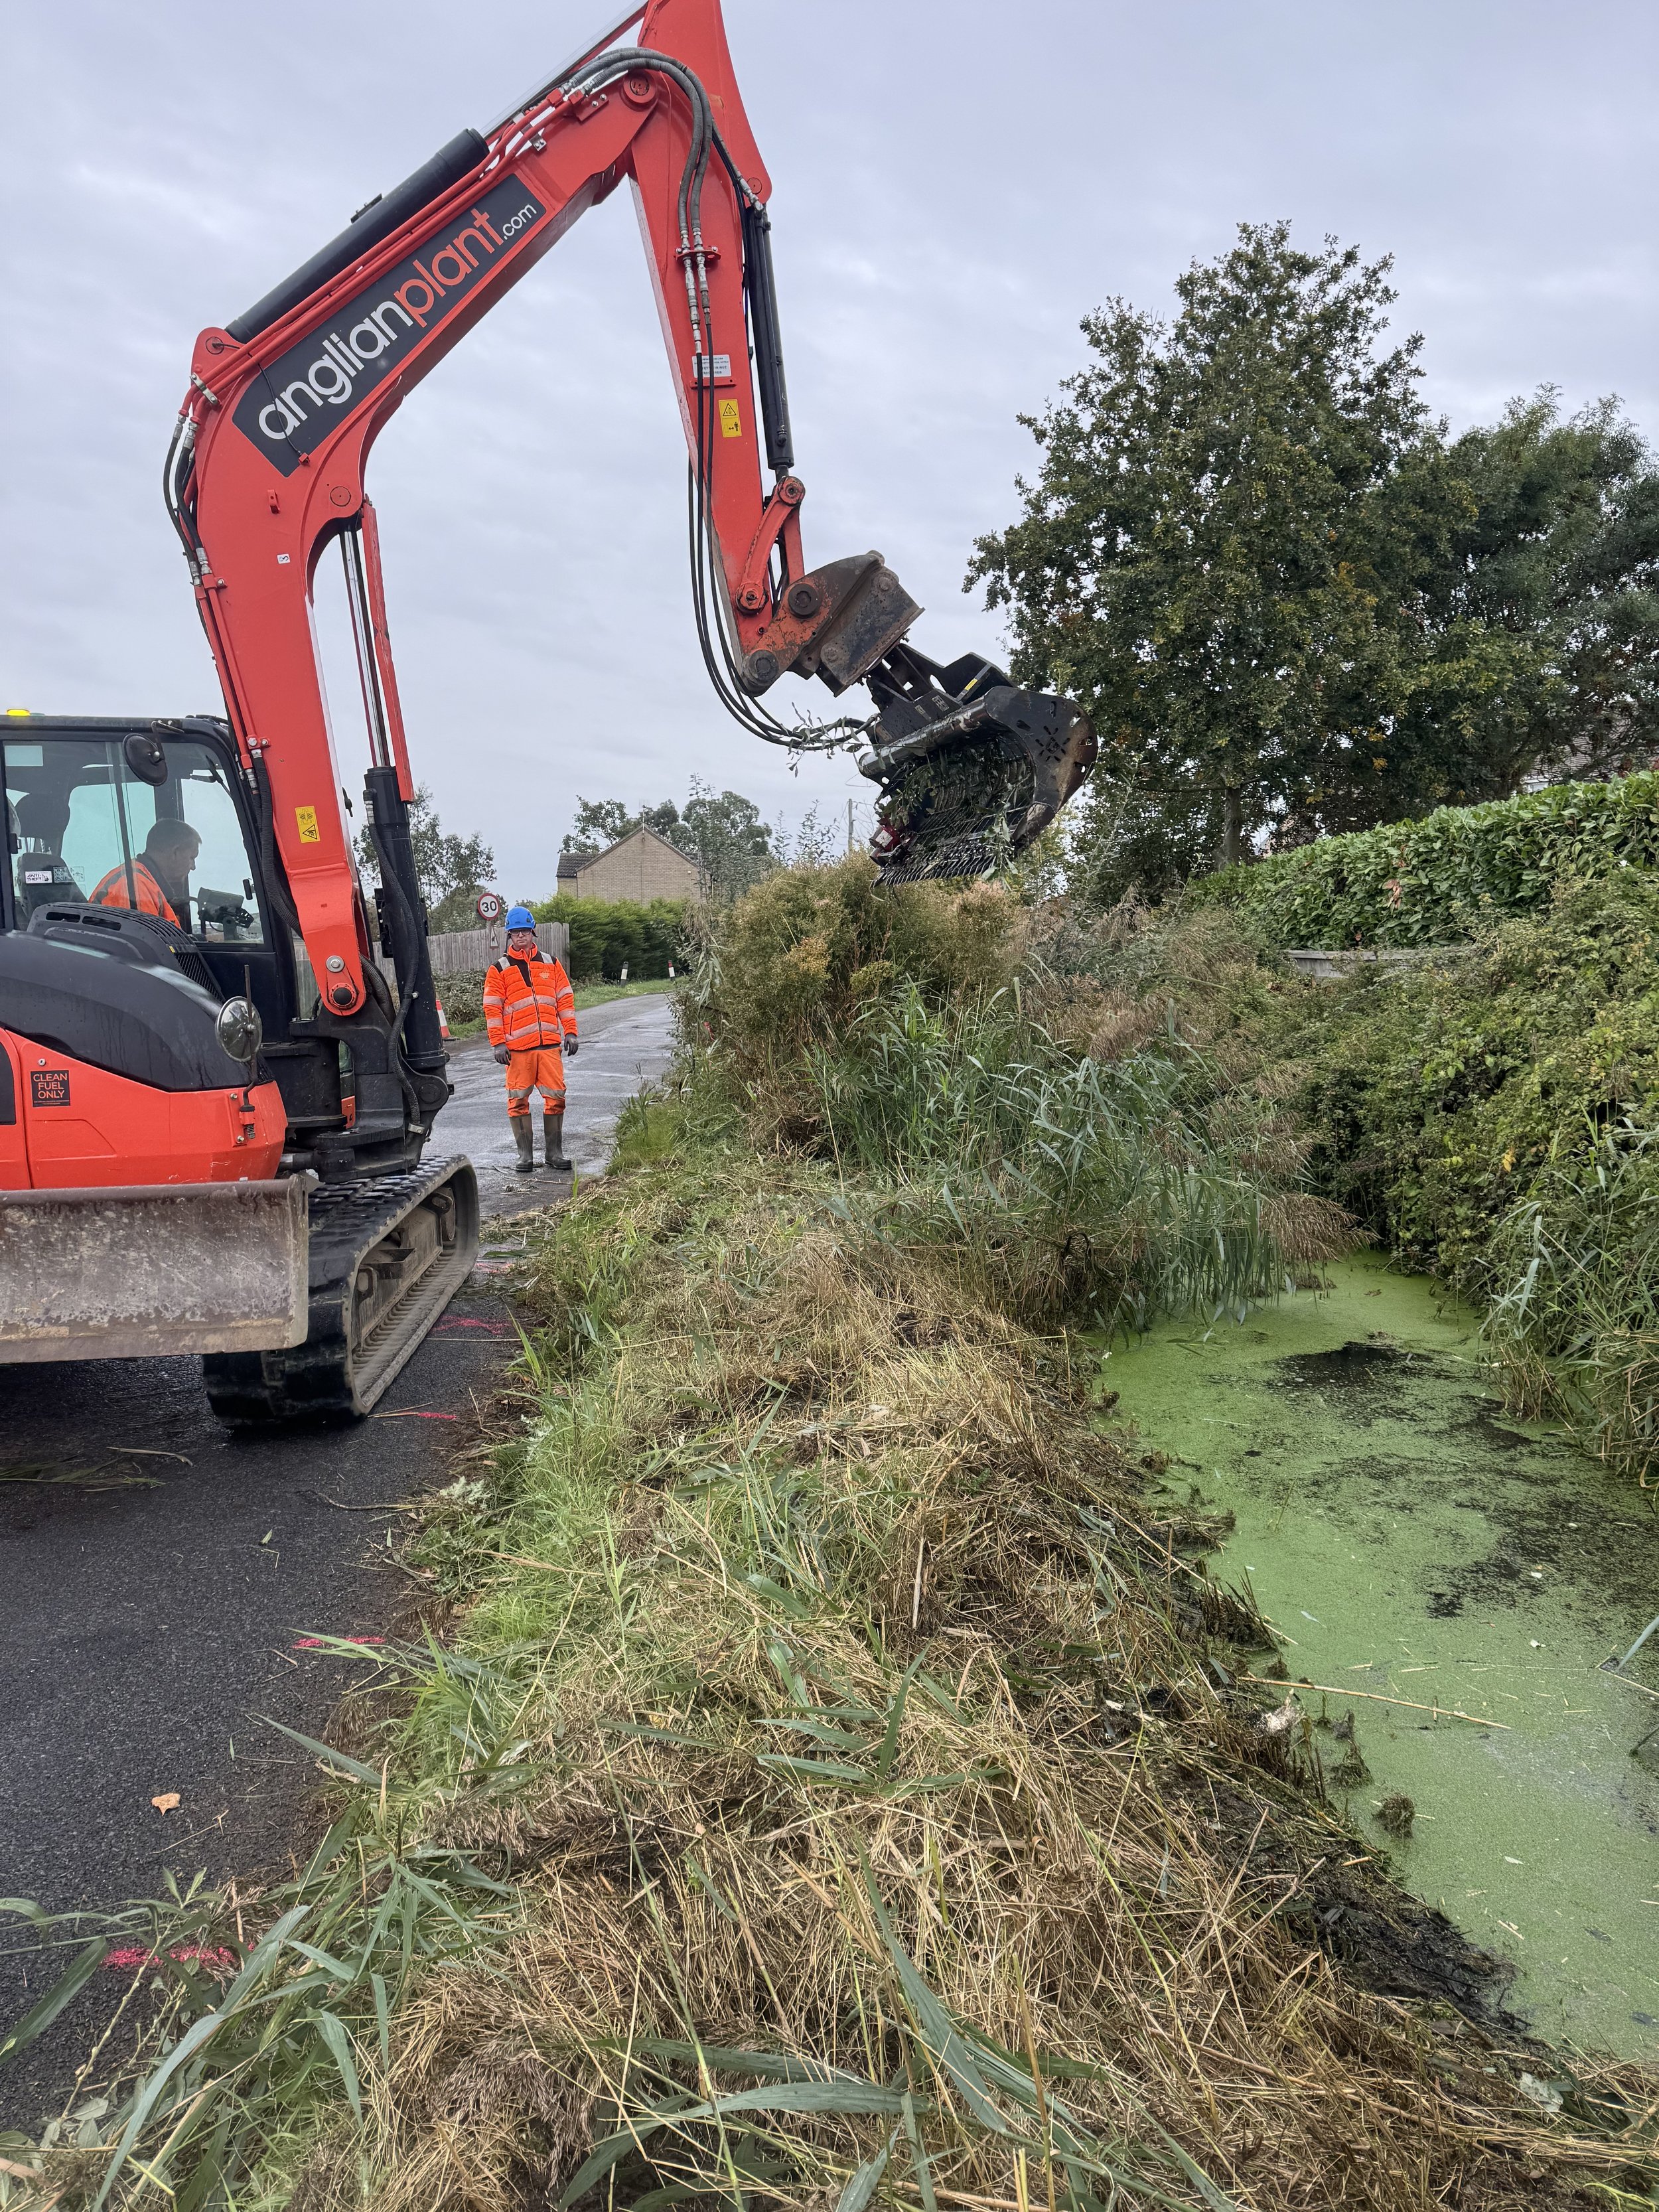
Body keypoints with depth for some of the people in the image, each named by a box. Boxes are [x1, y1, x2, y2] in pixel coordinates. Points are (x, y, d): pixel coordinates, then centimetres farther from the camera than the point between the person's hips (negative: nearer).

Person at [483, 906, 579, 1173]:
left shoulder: (551, 964, 14)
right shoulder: (499, 970, 6)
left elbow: (565, 999, 14)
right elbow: (492, 1009, 2)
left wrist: (570, 1032, 6)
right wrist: (499, 1043, -5)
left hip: (550, 1044, 2)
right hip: (517, 1047, -2)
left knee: (556, 1097, 0)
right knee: (518, 1100, 0)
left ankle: (555, 1152, 11)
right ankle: (525, 1155, 8)